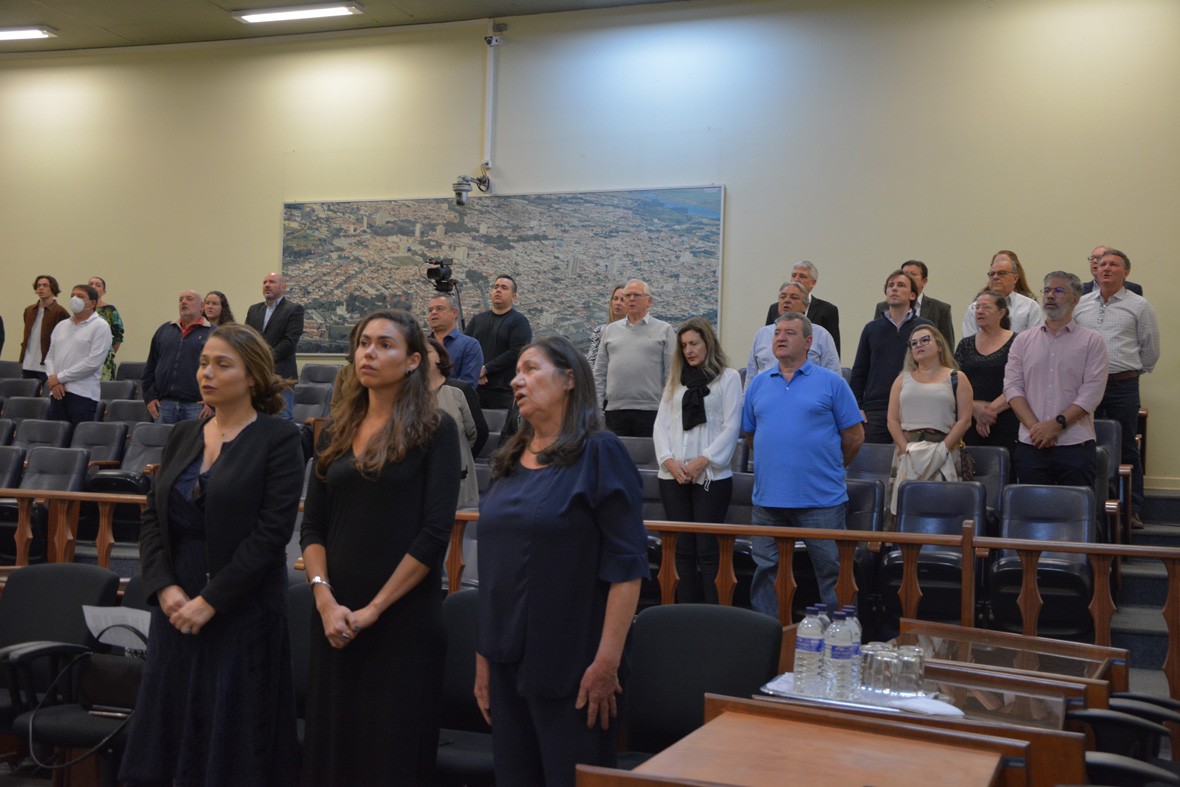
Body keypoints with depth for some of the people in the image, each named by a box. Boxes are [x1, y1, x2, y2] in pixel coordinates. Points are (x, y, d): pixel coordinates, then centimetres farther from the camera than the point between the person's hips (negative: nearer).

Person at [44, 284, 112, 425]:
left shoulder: (100, 326, -2)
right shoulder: (61, 326, 18)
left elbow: (93, 362, -12)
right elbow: (50, 357, 16)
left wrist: (59, 378, -9)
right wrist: (53, 381, -4)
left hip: (83, 394, -6)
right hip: (57, 393, 6)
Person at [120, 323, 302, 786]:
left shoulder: (279, 440, -8)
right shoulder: (182, 436, 11)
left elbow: (271, 532, -15)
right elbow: (153, 518, 8)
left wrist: (211, 600, -16)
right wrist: (165, 587, -7)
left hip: (243, 611, -5)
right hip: (176, 609, 6)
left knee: (234, 742, 3)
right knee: (169, 726, 10)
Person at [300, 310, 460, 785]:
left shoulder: (435, 430, -6)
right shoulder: (337, 431, 10)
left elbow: (435, 533, -12)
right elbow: (312, 526, 7)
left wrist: (374, 609, -13)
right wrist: (325, 600, -8)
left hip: (404, 616, -5)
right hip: (336, 616, 5)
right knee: (330, 742, 11)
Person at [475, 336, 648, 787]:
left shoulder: (598, 453, -8)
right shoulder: (510, 461, 12)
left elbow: (626, 564, -14)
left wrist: (607, 660, -19)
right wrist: (483, 654, 12)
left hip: (570, 665, -6)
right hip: (507, 660, 6)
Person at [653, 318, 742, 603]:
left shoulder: (728, 377, 3)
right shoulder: (675, 379, 17)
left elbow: (731, 426, -4)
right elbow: (661, 422, 10)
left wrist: (702, 461, -13)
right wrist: (669, 459, -5)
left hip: (712, 476, -4)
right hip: (673, 476, 4)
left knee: (708, 551, -6)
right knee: (682, 550, 5)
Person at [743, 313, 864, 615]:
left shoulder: (831, 383, 0)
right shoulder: (759, 384, 11)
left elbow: (854, 435, 3)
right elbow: (750, 433, 20)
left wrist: (830, 469, 10)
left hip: (821, 499, -3)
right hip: (768, 498, 4)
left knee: (833, 572, 2)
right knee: (767, 571, 10)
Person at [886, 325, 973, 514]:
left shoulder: (956, 379, 9)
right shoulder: (903, 379, 17)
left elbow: (964, 420, 0)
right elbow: (893, 420, 7)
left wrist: (942, 449, -11)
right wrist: (906, 449, -8)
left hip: (943, 455, -2)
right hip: (907, 455, 2)